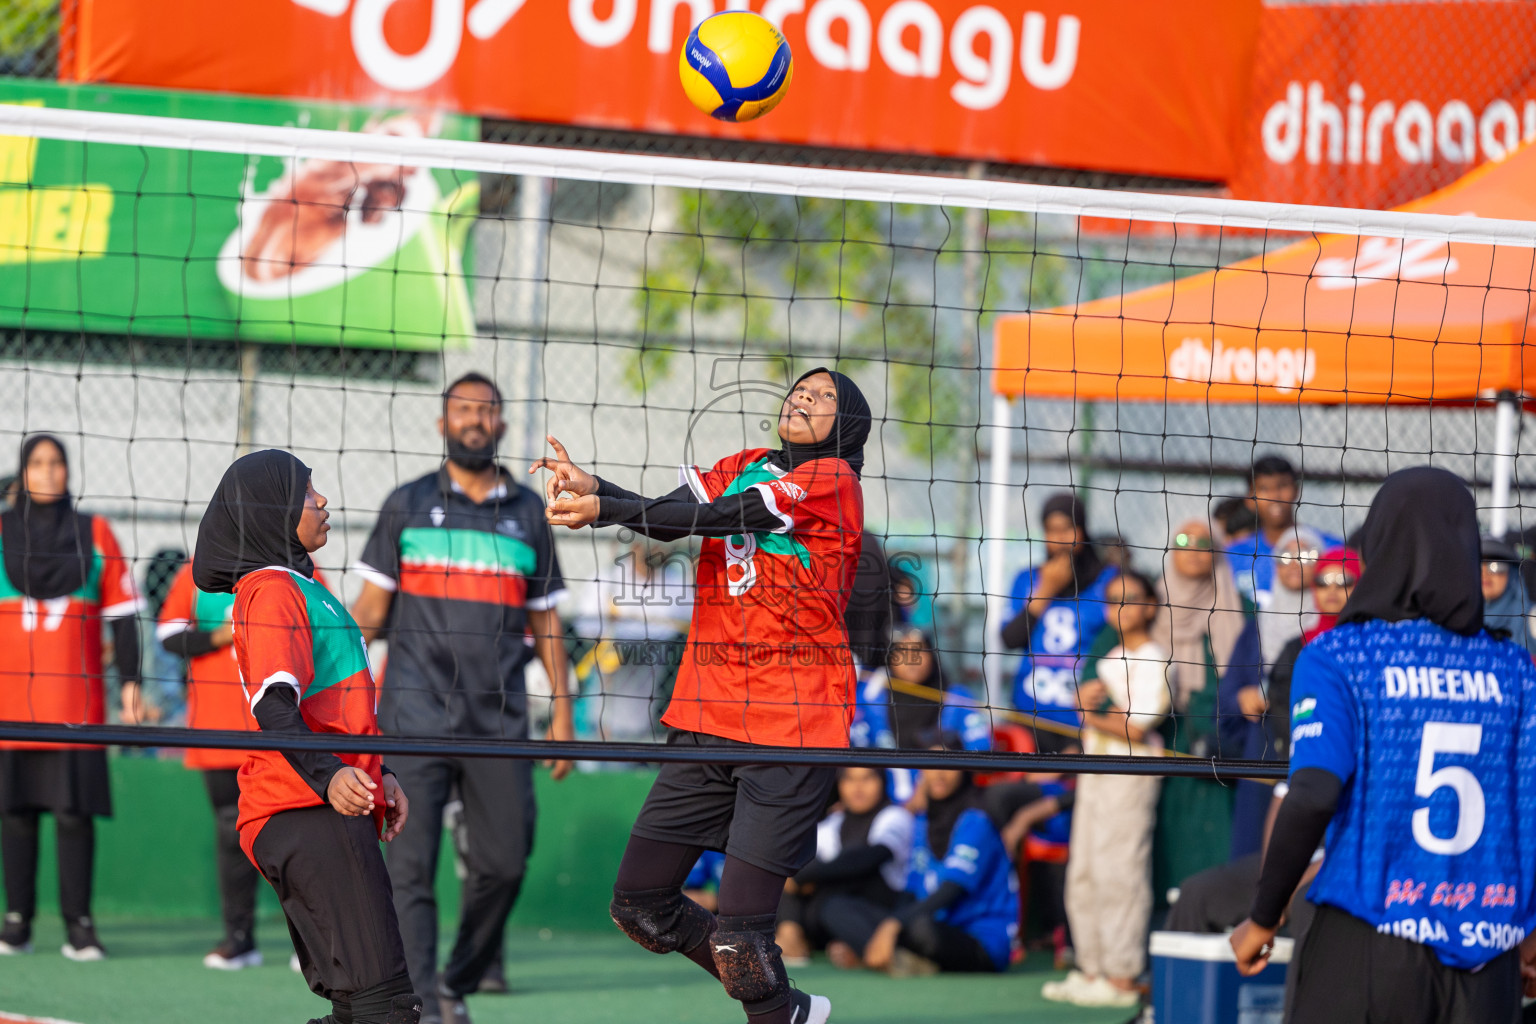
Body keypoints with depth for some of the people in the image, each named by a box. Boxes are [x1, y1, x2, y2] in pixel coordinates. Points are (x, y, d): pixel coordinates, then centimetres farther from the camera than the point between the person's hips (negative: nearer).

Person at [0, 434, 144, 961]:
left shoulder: (94, 533, 8)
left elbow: (122, 611, 8)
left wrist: (129, 680, 2)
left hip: (77, 699, 0)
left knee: (76, 811, -5)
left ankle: (79, 923, -2)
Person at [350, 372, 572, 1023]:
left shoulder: (528, 512, 14)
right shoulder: (408, 505, 9)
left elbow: (545, 620, 17)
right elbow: (371, 608, 9)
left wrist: (562, 712, 11)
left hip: (500, 719, 2)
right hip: (416, 715, -2)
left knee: (505, 860, -1)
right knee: (411, 861, -10)